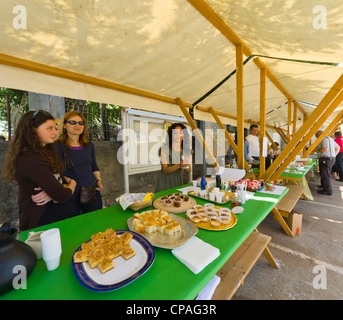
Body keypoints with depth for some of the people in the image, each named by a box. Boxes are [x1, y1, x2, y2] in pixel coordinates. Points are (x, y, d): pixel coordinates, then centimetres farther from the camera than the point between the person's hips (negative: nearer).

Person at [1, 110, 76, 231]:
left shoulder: (44, 153, 7)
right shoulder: (29, 160, -24)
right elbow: (62, 196, -29)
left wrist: (68, 180, -18)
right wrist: (72, 184, -7)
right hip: (42, 223, -9)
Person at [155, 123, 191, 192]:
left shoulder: (187, 149, -2)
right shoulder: (165, 148, -15)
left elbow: (188, 171, 1)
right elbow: (165, 170, -17)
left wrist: (186, 166, -21)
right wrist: (179, 165, -31)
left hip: (178, 181, 4)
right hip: (165, 181, -4)